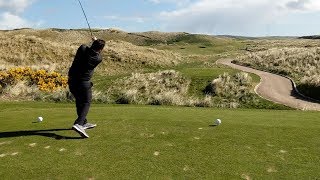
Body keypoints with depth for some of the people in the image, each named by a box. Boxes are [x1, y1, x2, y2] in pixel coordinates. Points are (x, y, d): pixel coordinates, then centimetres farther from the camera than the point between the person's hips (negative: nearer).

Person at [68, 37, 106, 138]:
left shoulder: (83, 48, -5)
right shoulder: (98, 58, -9)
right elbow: (98, 53, 15)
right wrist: (96, 41, 27)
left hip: (72, 80, 6)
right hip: (83, 82, -6)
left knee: (79, 101, 19)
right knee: (86, 103, 1)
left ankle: (84, 123, 32)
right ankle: (78, 124, -20)